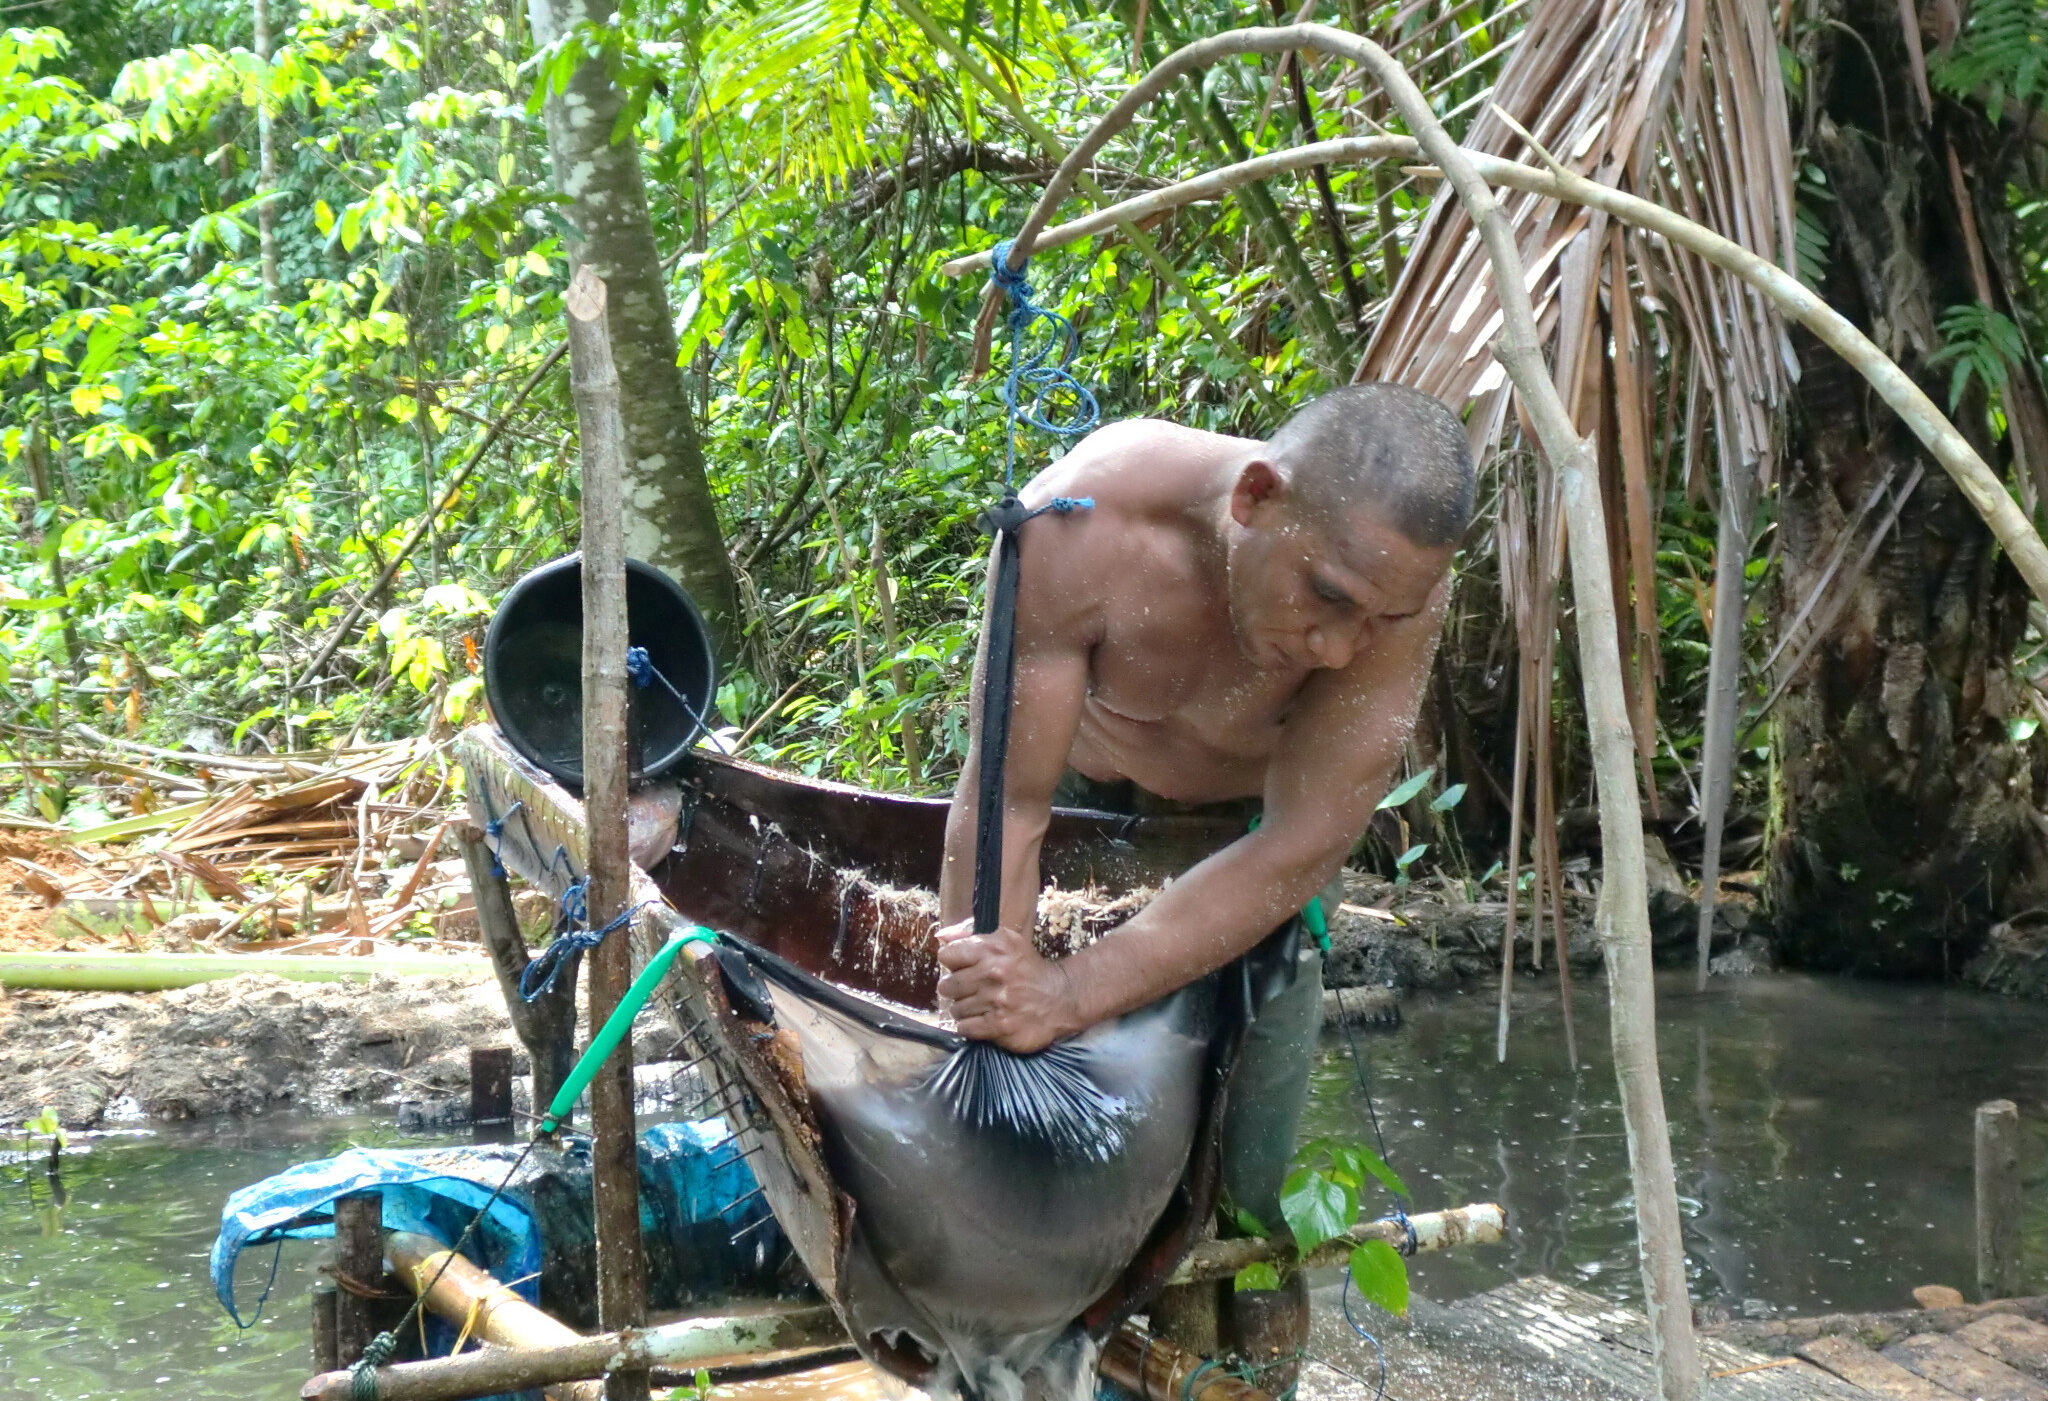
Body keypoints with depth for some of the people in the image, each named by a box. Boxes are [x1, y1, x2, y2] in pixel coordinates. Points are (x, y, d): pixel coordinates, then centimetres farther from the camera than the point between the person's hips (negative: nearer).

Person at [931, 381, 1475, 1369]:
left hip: (1246, 827, 0)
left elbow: (1301, 847, -35)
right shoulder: (1085, 526, -39)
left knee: (1244, 1177, -3)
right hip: (1080, 784, 0)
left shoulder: (1399, 586, -36)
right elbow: (1006, 806, -35)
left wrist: (1070, 998, -44)